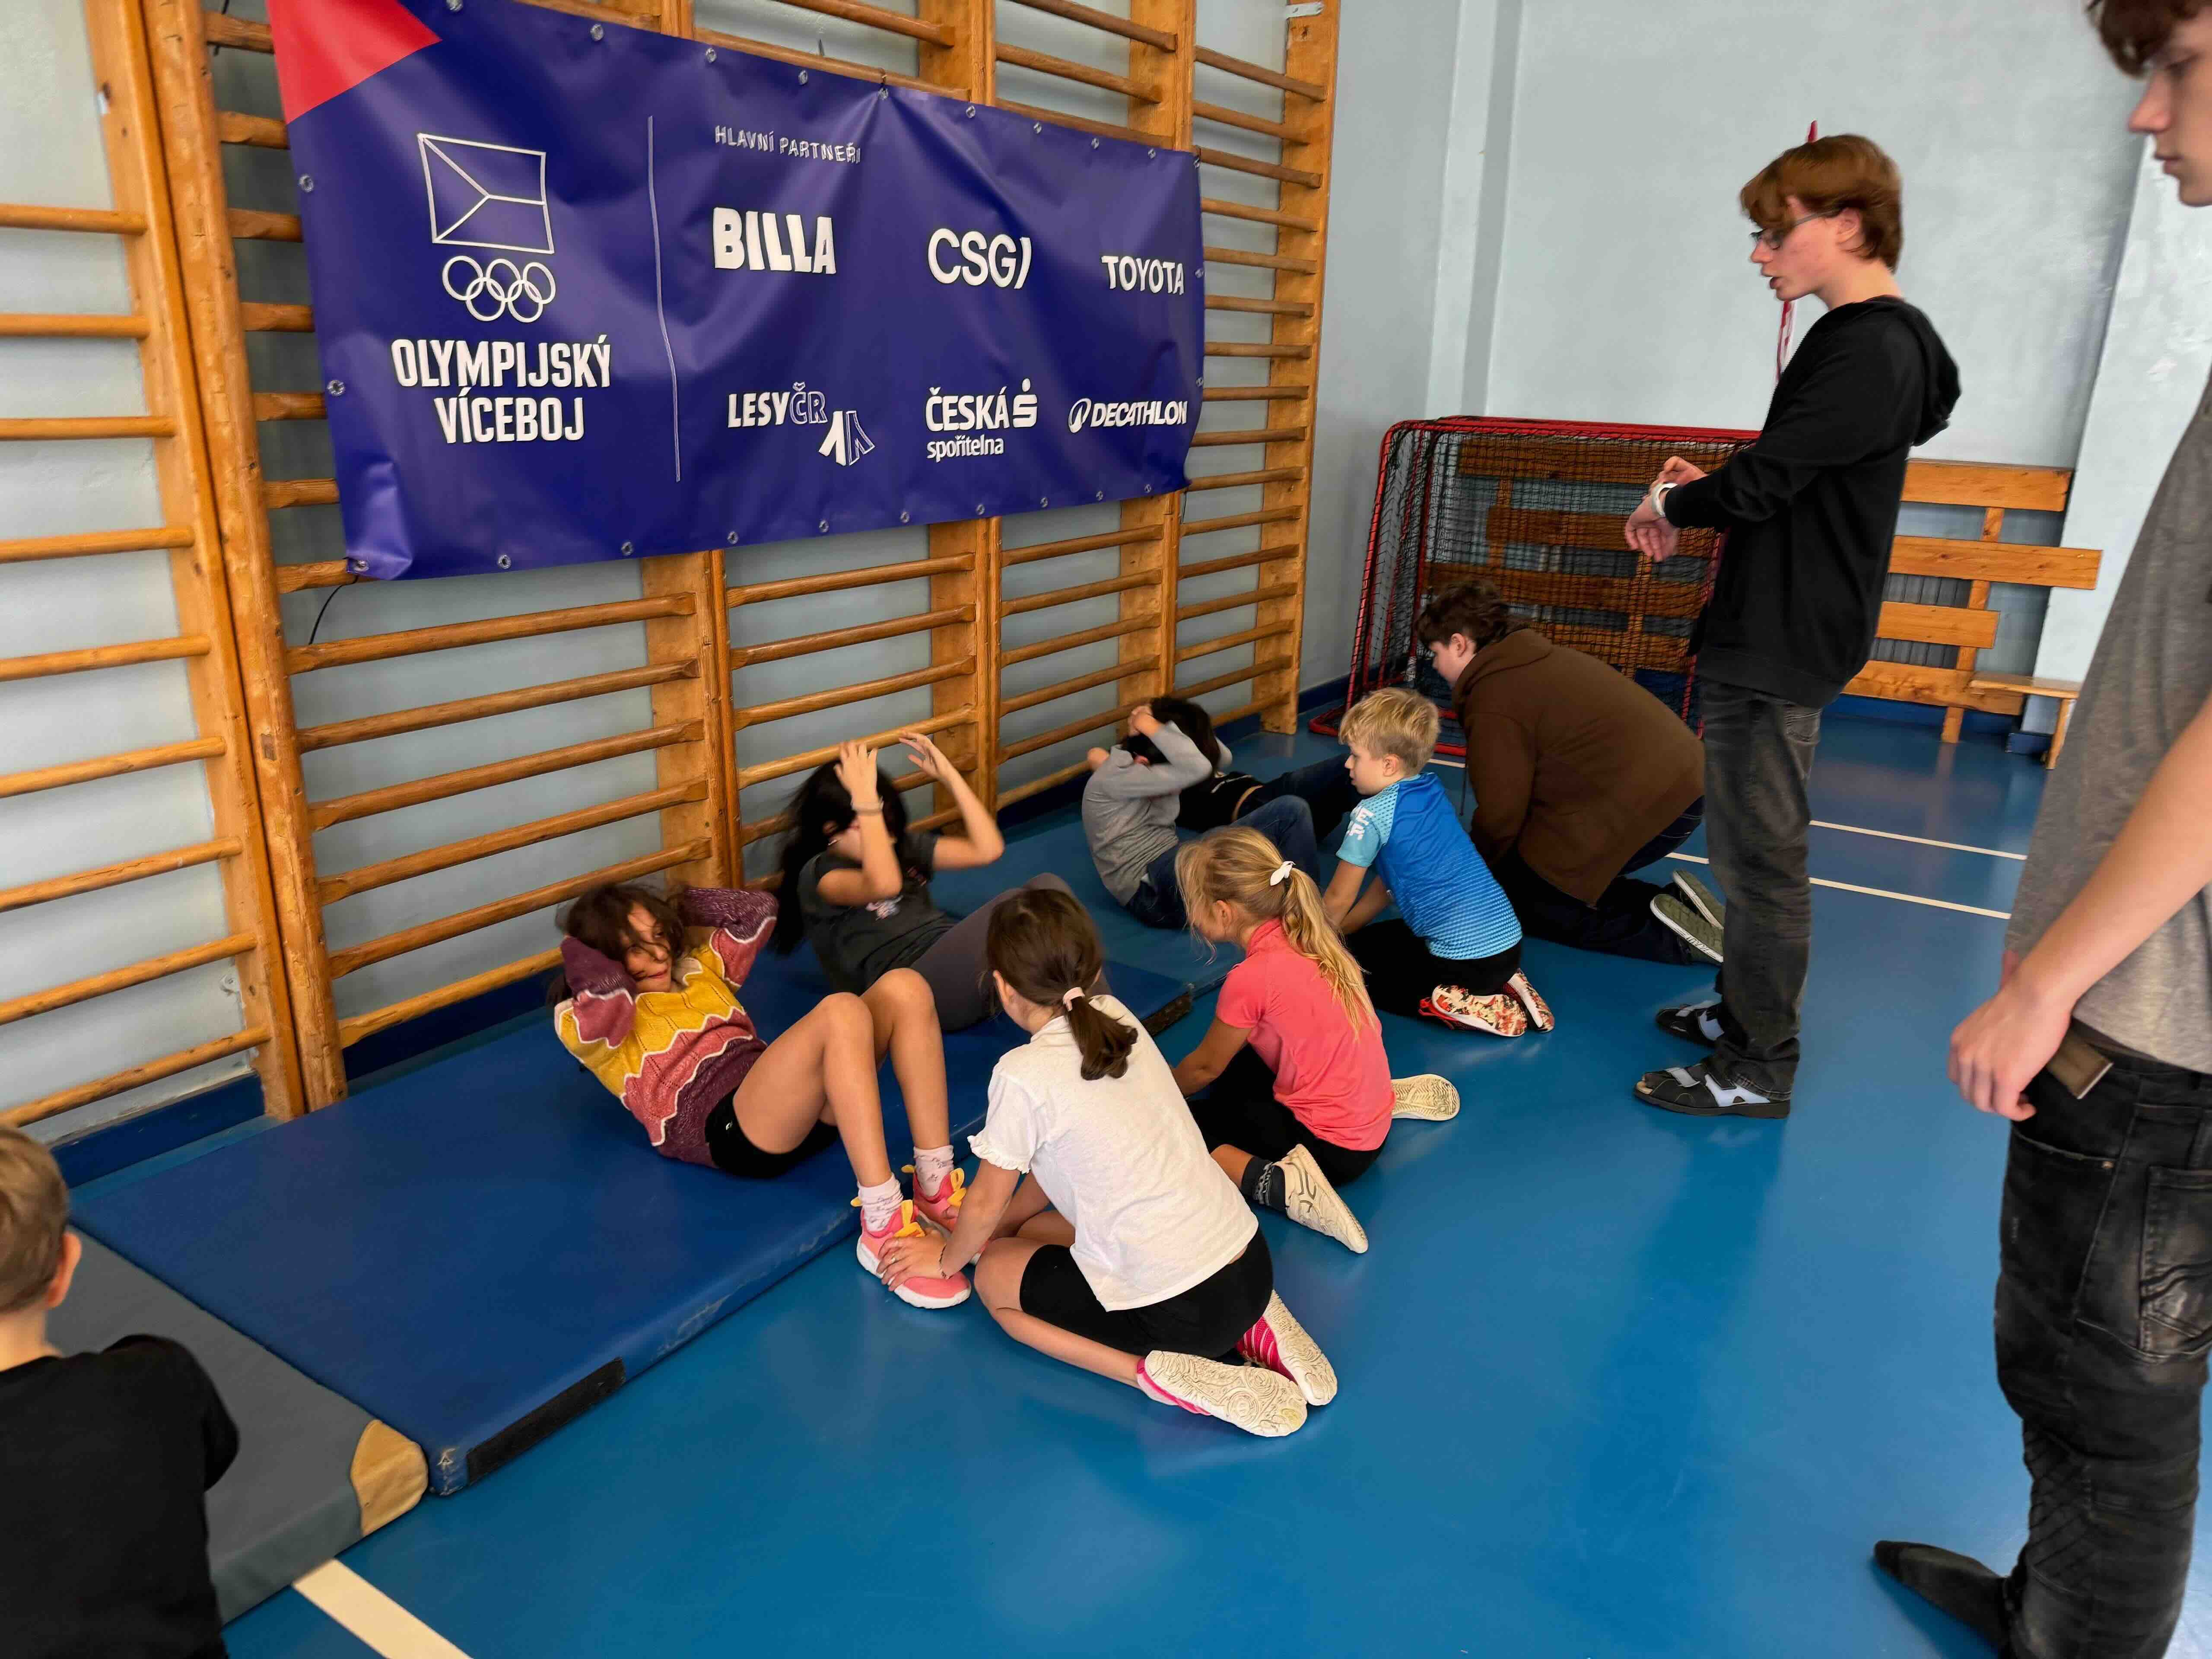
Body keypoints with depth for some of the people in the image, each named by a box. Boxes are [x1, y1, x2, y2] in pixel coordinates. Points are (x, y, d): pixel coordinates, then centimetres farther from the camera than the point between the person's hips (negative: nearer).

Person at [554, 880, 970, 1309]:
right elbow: (607, 993, -12)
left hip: (809, 1105, 8)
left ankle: (937, 1189, -21)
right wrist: (575, 953, 6)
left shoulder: (698, 968, 31)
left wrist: (682, 907, 27)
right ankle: (883, 1228, -39)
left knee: (905, 987, -16)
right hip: (731, 1129, -7)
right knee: (842, 1012, -33)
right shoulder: (584, 1021, 10)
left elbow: (758, 911, 28)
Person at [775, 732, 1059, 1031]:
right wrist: (865, 797, -24)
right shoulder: (818, 873, -3)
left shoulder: (904, 845, 19)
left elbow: (988, 848, 11)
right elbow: (885, 884, -25)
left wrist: (948, 774, 7)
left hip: (958, 960, 8)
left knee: (1047, 886, -15)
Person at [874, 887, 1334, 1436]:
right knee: (1035, 1232, 25)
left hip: (1181, 1310, -7)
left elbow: (986, 1203, 0)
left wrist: (950, 1257, 20)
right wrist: (1003, 1227, 26)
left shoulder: (1023, 1076, -16)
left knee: (994, 1277, 16)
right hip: (1252, 1265, 7)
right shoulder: (1118, 1019, 4)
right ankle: (1247, 1325, 13)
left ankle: (1159, 1374, -3)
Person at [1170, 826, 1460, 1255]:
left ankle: (1277, 1184, -17)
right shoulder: (1305, 938, -1)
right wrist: (1171, 1081, 19)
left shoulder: (1251, 977, -24)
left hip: (1335, 1147, -8)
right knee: (1232, 1074, 28)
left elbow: (1205, 1066, -4)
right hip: (1371, 1115, 8)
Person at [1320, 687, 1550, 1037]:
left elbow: (1338, 899, -2)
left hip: (1467, 961, -8)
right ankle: (1501, 984, 13)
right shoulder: (1432, 791, 10)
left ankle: (1463, 1007, -5)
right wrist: (1338, 930, 23)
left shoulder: (1372, 814, -14)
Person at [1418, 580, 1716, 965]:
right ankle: (1674, 905, 8)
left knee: (1513, 899, 3)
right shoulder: (1542, 657, 17)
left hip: (1639, 808, -10)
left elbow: (1500, 814, -10)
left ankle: (1669, 933, -7)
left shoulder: (1495, 704, -13)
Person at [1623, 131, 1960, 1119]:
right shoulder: (1872, 340, 16)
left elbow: (1761, 484, -22)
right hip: (1772, 639, 11)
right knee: (1744, 845, 19)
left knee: (1761, 856, -3)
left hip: (1782, 652, -11)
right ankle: (1743, 1011, 34)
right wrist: (1701, 498, 3)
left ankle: (1758, 1068, 9)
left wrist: (1671, 502, -3)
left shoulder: (1867, 349, -17)